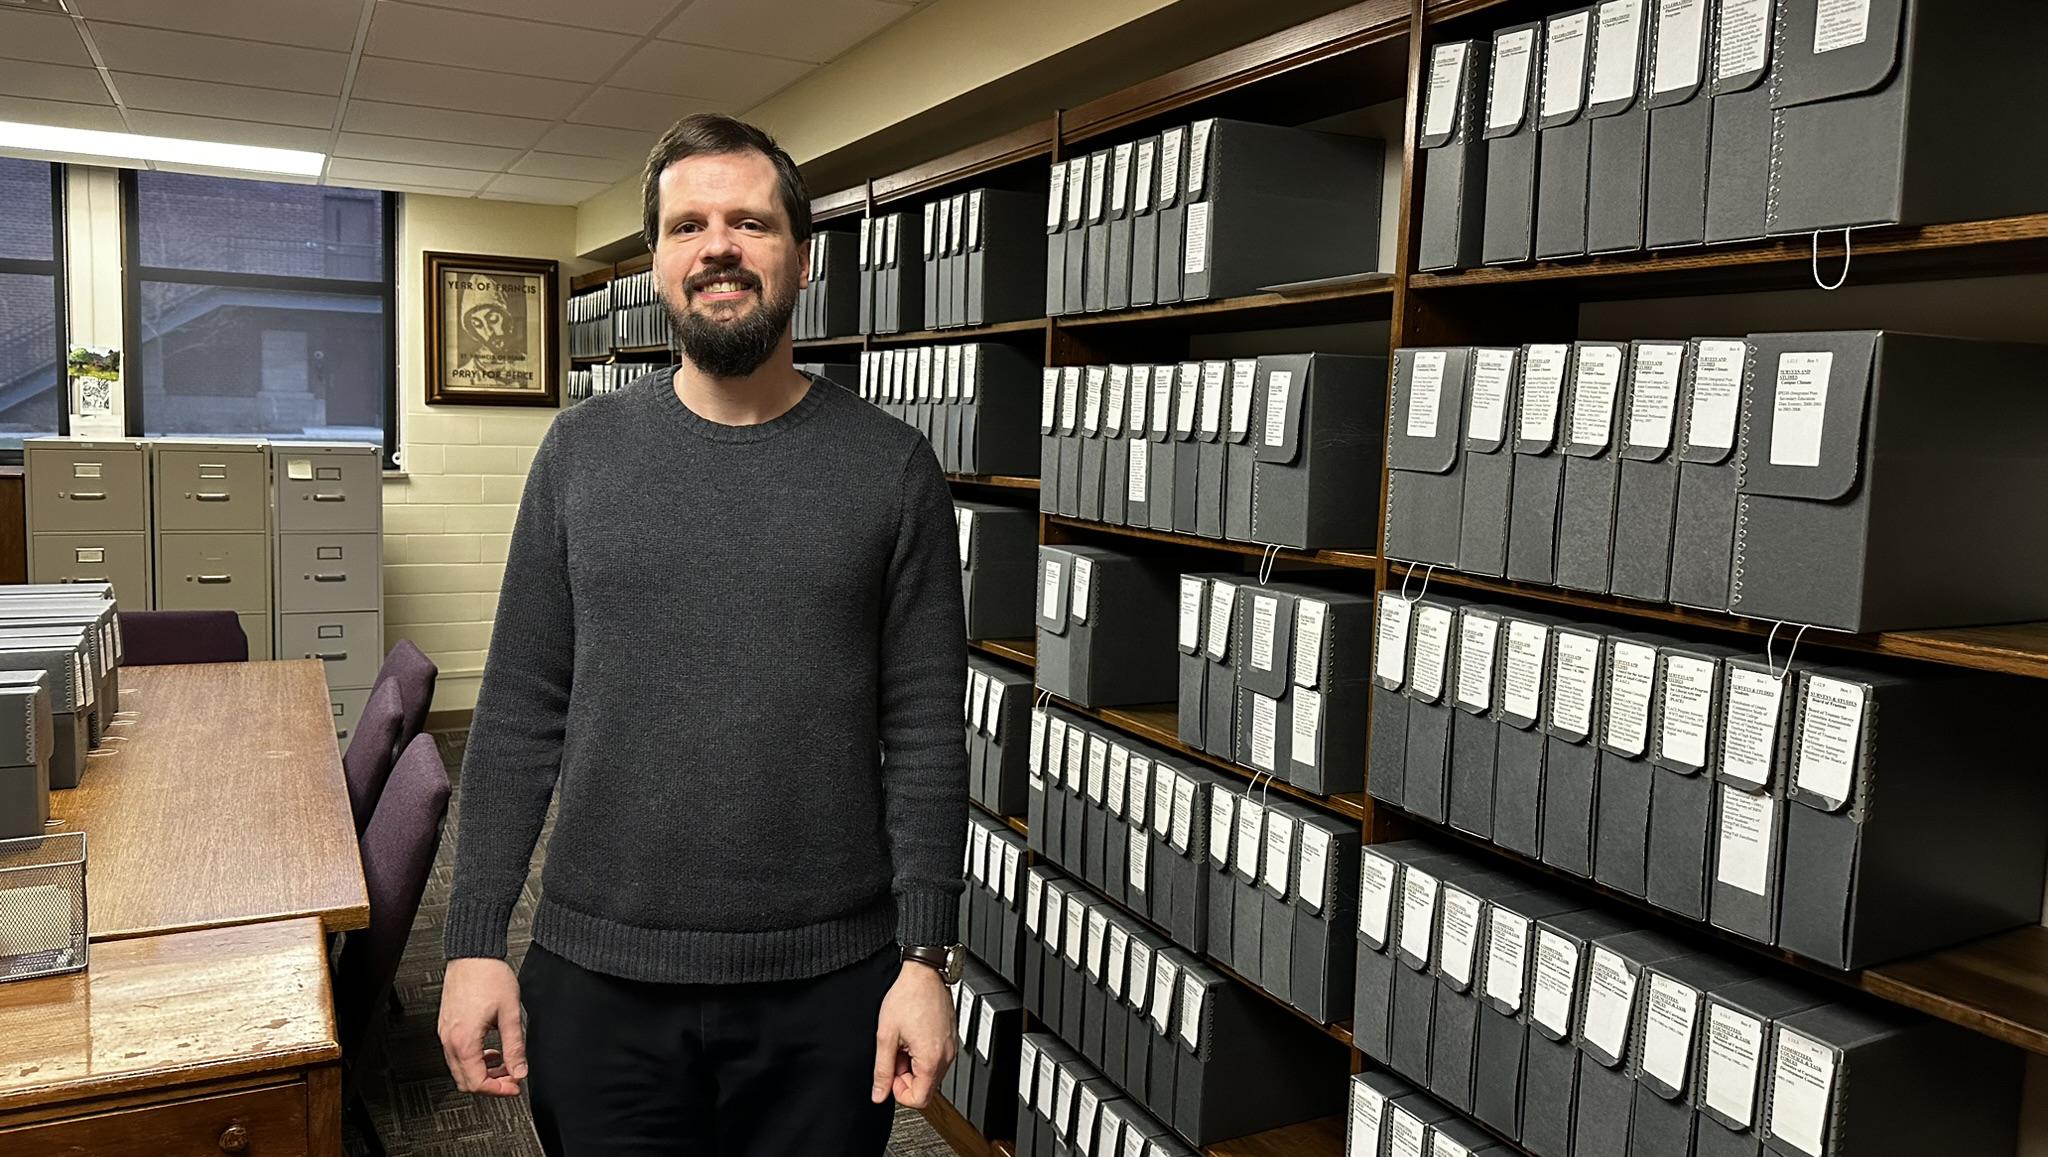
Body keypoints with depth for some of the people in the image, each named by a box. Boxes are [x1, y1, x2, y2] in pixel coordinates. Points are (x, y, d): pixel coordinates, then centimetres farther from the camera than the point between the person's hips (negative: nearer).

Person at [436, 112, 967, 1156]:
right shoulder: (581, 450, 1)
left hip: (828, 985, -1)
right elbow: (520, 714, 2)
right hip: (600, 977, 2)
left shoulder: (890, 466, -4)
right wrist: (475, 942, -1)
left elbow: (924, 730, -5)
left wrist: (927, 956, -8)